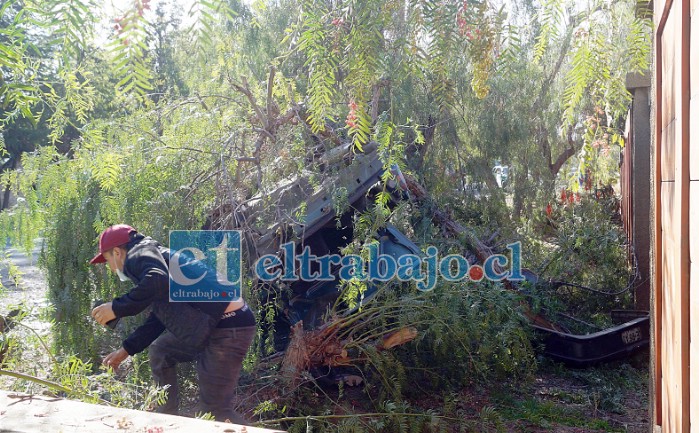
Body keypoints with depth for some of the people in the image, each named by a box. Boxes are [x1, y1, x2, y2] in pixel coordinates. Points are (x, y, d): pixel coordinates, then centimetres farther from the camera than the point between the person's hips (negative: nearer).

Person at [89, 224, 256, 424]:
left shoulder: (139, 254, -3)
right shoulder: (156, 256, 26)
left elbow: (159, 281, -28)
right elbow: (157, 319, 33)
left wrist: (117, 308, -17)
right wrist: (125, 350, 38)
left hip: (228, 327, -10)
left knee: (216, 408, -5)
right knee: (160, 352, 27)